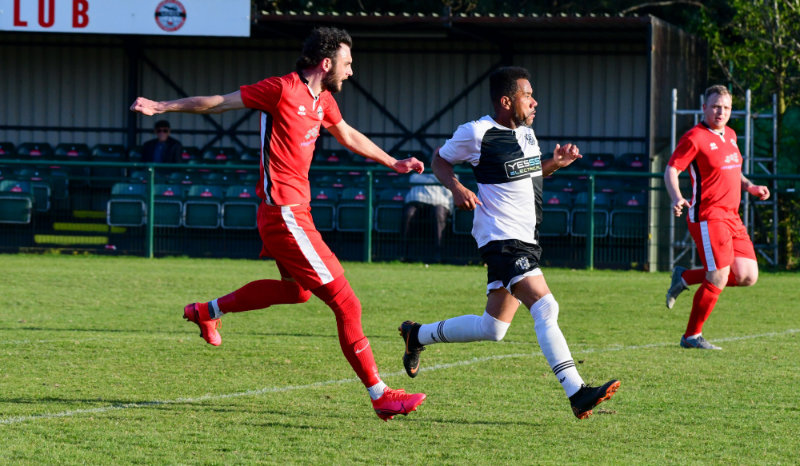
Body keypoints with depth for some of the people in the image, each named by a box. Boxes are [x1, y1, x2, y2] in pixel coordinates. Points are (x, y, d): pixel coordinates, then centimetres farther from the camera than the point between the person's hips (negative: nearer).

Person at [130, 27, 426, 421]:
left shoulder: (322, 100, 12)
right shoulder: (283, 90, -14)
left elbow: (347, 135, 32)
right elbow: (220, 102, -6)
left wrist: (393, 163, 39)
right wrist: (162, 107, -5)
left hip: (293, 211, 10)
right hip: (285, 214, -10)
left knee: (296, 290, 30)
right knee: (346, 303, -9)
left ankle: (208, 311, 42)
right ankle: (380, 395, -5)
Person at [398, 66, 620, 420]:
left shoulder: (526, 132, 13)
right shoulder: (478, 133, -10)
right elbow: (440, 159, 5)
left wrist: (555, 163, 9)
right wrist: (456, 188, -14)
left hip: (526, 240, 9)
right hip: (502, 240, -9)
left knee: (493, 328, 14)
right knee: (545, 307, -23)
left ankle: (417, 335, 34)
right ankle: (577, 394, -28)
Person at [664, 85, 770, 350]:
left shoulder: (730, 135, 16)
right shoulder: (695, 138, -8)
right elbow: (671, 170, -12)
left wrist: (749, 186, 13)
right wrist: (677, 199, -29)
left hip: (732, 217, 8)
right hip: (707, 216, -8)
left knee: (747, 276, 3)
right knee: (719, 277, -13)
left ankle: (685, 278, 19)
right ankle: (692, 336, 0)